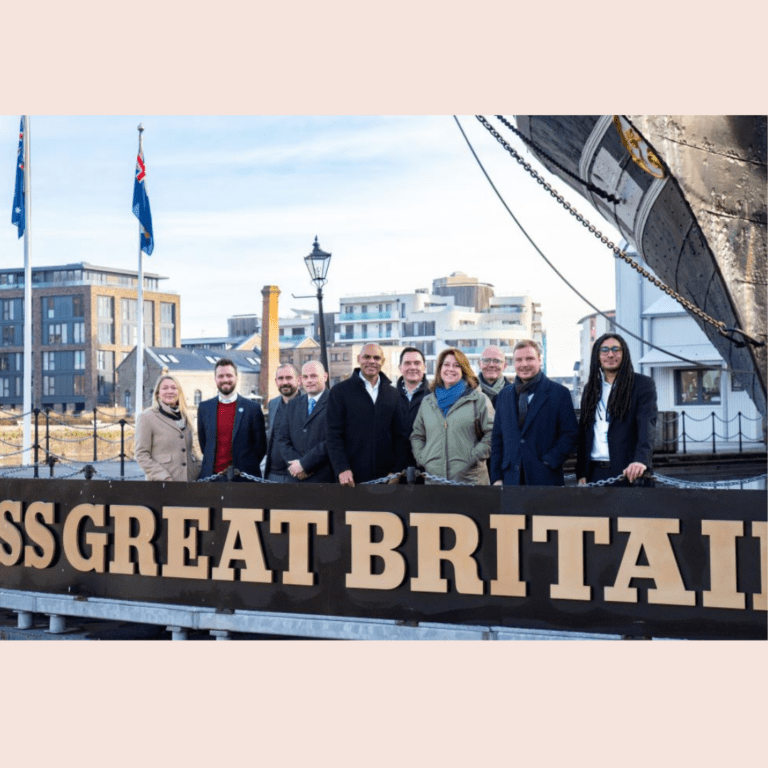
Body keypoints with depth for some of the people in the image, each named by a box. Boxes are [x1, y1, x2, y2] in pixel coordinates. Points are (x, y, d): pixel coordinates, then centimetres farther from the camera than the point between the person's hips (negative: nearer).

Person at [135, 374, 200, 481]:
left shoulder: (184, 417, 18)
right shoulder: (146, 417, 2)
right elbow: (141, 455, -3)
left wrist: (201, 471, 10)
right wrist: (165, 478, -12)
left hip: (190, 480, 4)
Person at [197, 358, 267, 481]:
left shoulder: (252, 408, 2)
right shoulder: (204, 408, 10)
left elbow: (260, 446, 5)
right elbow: (203, 443, 17)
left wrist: (247, 468, 1)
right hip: (212, 476, 2)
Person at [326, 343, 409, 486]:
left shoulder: (392, 394, 14)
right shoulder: (340, 391, 4)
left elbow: (400, 435, 13)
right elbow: (333, 435, -1)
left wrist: (397, 470, 1)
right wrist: (342, 469, -12)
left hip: (386, 476, 3)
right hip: (352, 477, -3)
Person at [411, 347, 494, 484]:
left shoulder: (479, 400, 6)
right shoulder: (428, 402, 18)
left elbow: (492, 434, 1)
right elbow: (417, 436, 25)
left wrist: (474, 457, -8)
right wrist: (422, 459, 8)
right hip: (433, 477, 3)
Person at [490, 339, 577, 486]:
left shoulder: (559, 393, 2)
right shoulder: (504, 395, 15)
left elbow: (570, 434, -1)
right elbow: (497, 439, 14)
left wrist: (550, 462, -11)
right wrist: (496, 478, 7)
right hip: (511, 478, 3)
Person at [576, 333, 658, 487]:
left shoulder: (643, 384, 1)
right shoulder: (591, 388, 16)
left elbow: (647, 425, -13)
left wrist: (641, 460, -30)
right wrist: (581, 474, 7)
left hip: (629, 473, -4)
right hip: (595, 472, 4)